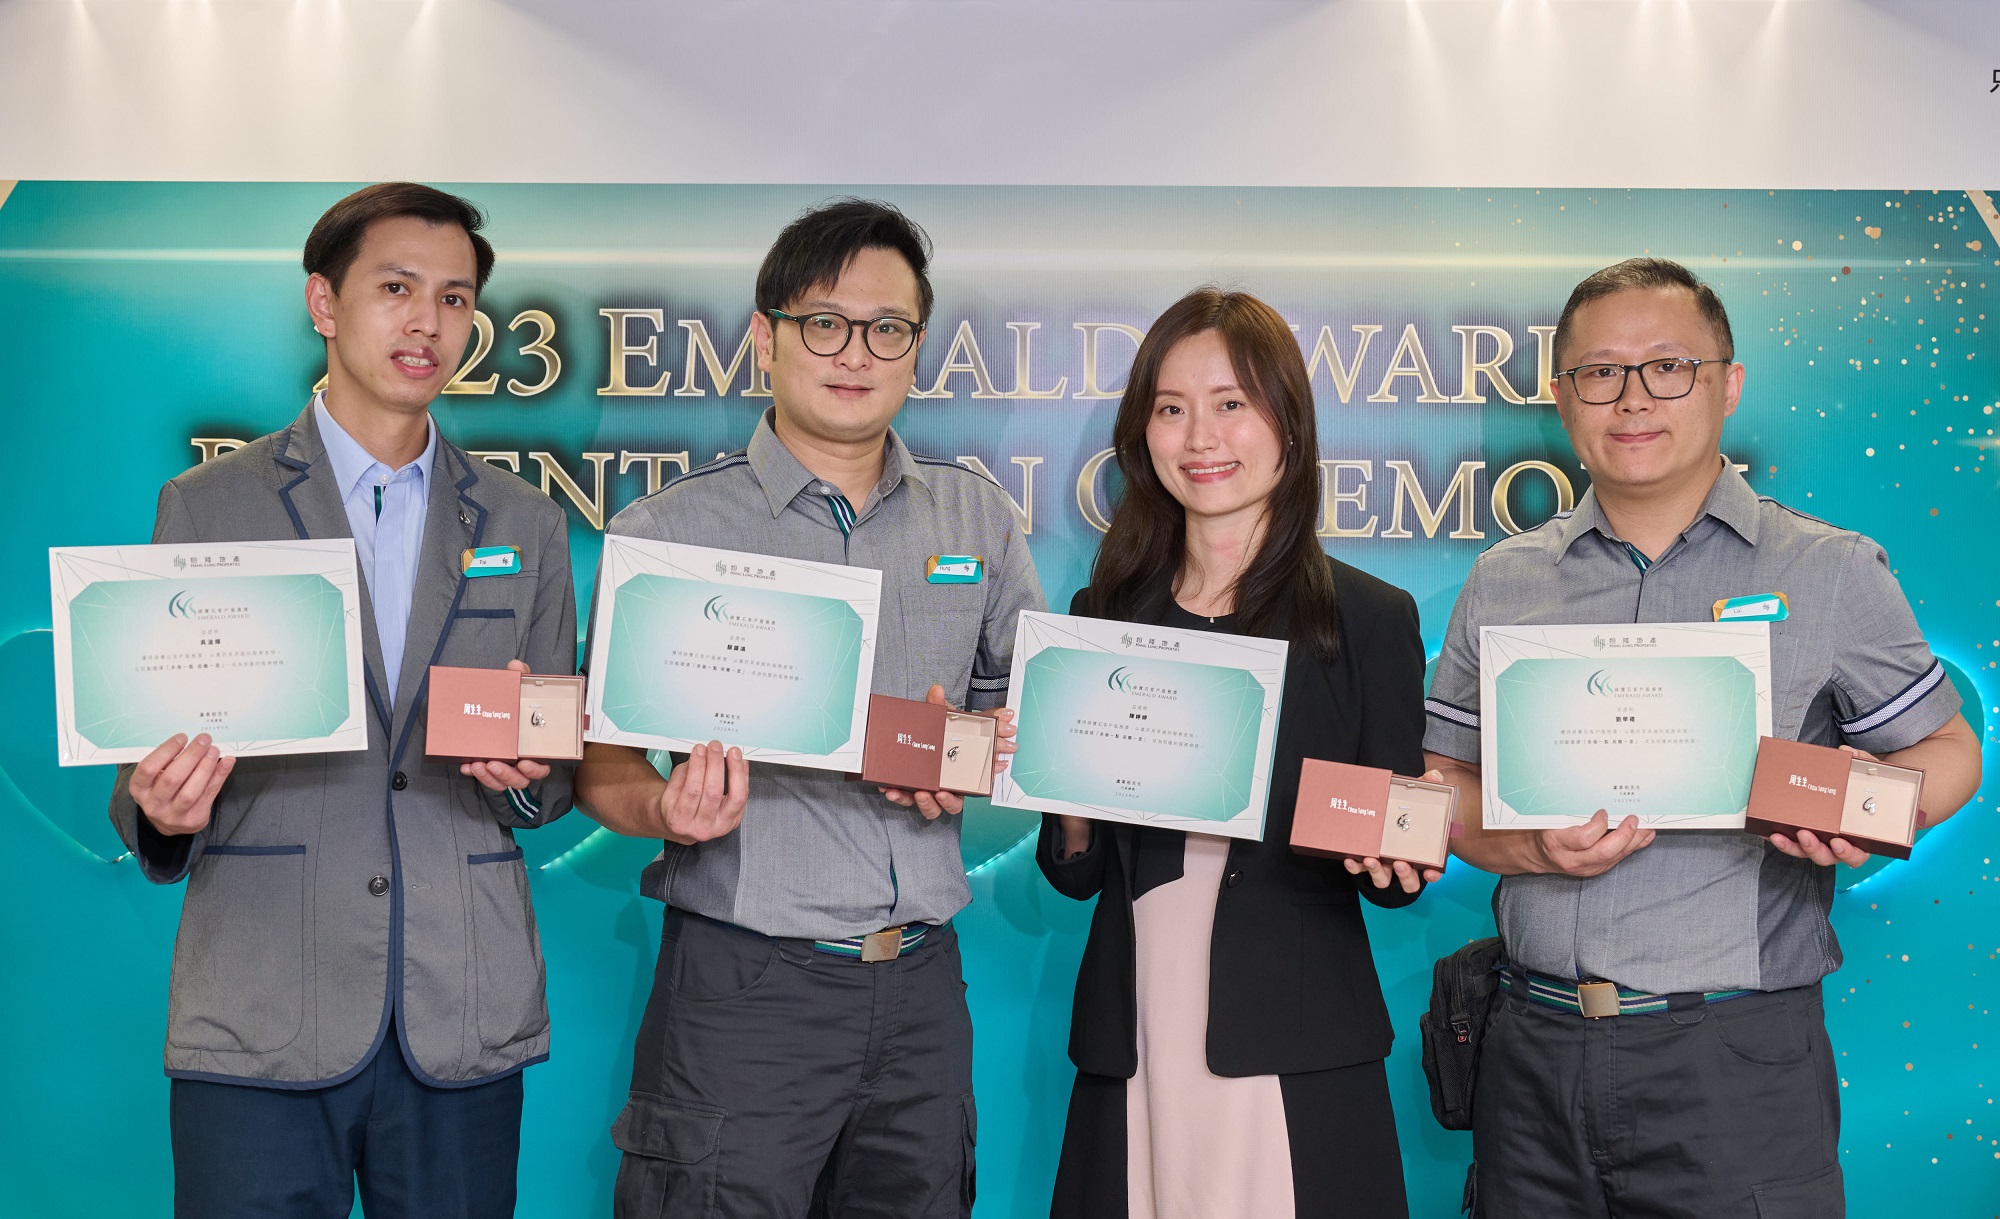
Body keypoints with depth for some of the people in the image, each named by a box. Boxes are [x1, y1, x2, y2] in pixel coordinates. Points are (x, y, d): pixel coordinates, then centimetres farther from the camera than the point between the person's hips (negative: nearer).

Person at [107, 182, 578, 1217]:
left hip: (464, 1019, 2)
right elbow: (152, 774, 6)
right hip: (260, 1021, -2)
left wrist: (528, 773, -8)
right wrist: (163, 812, -16)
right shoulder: (205, 507, 5)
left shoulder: (524, 525, 11)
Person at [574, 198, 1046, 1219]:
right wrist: (668, 811, -22)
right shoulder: (666, 532, -2)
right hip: (742, 987, -3)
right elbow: (603, 766, 0)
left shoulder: (977, 518, 8)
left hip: (921, 984, 4)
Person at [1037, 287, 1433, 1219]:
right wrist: (1070, 809, -10)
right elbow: (1076, 873, 10)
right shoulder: (1103, 615, 8)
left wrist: (1387, 853, -19)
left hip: (1298, 1065, -2)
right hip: (1134, 1047, 3)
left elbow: (1398, 878, 2)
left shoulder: (1370, 618, 0)